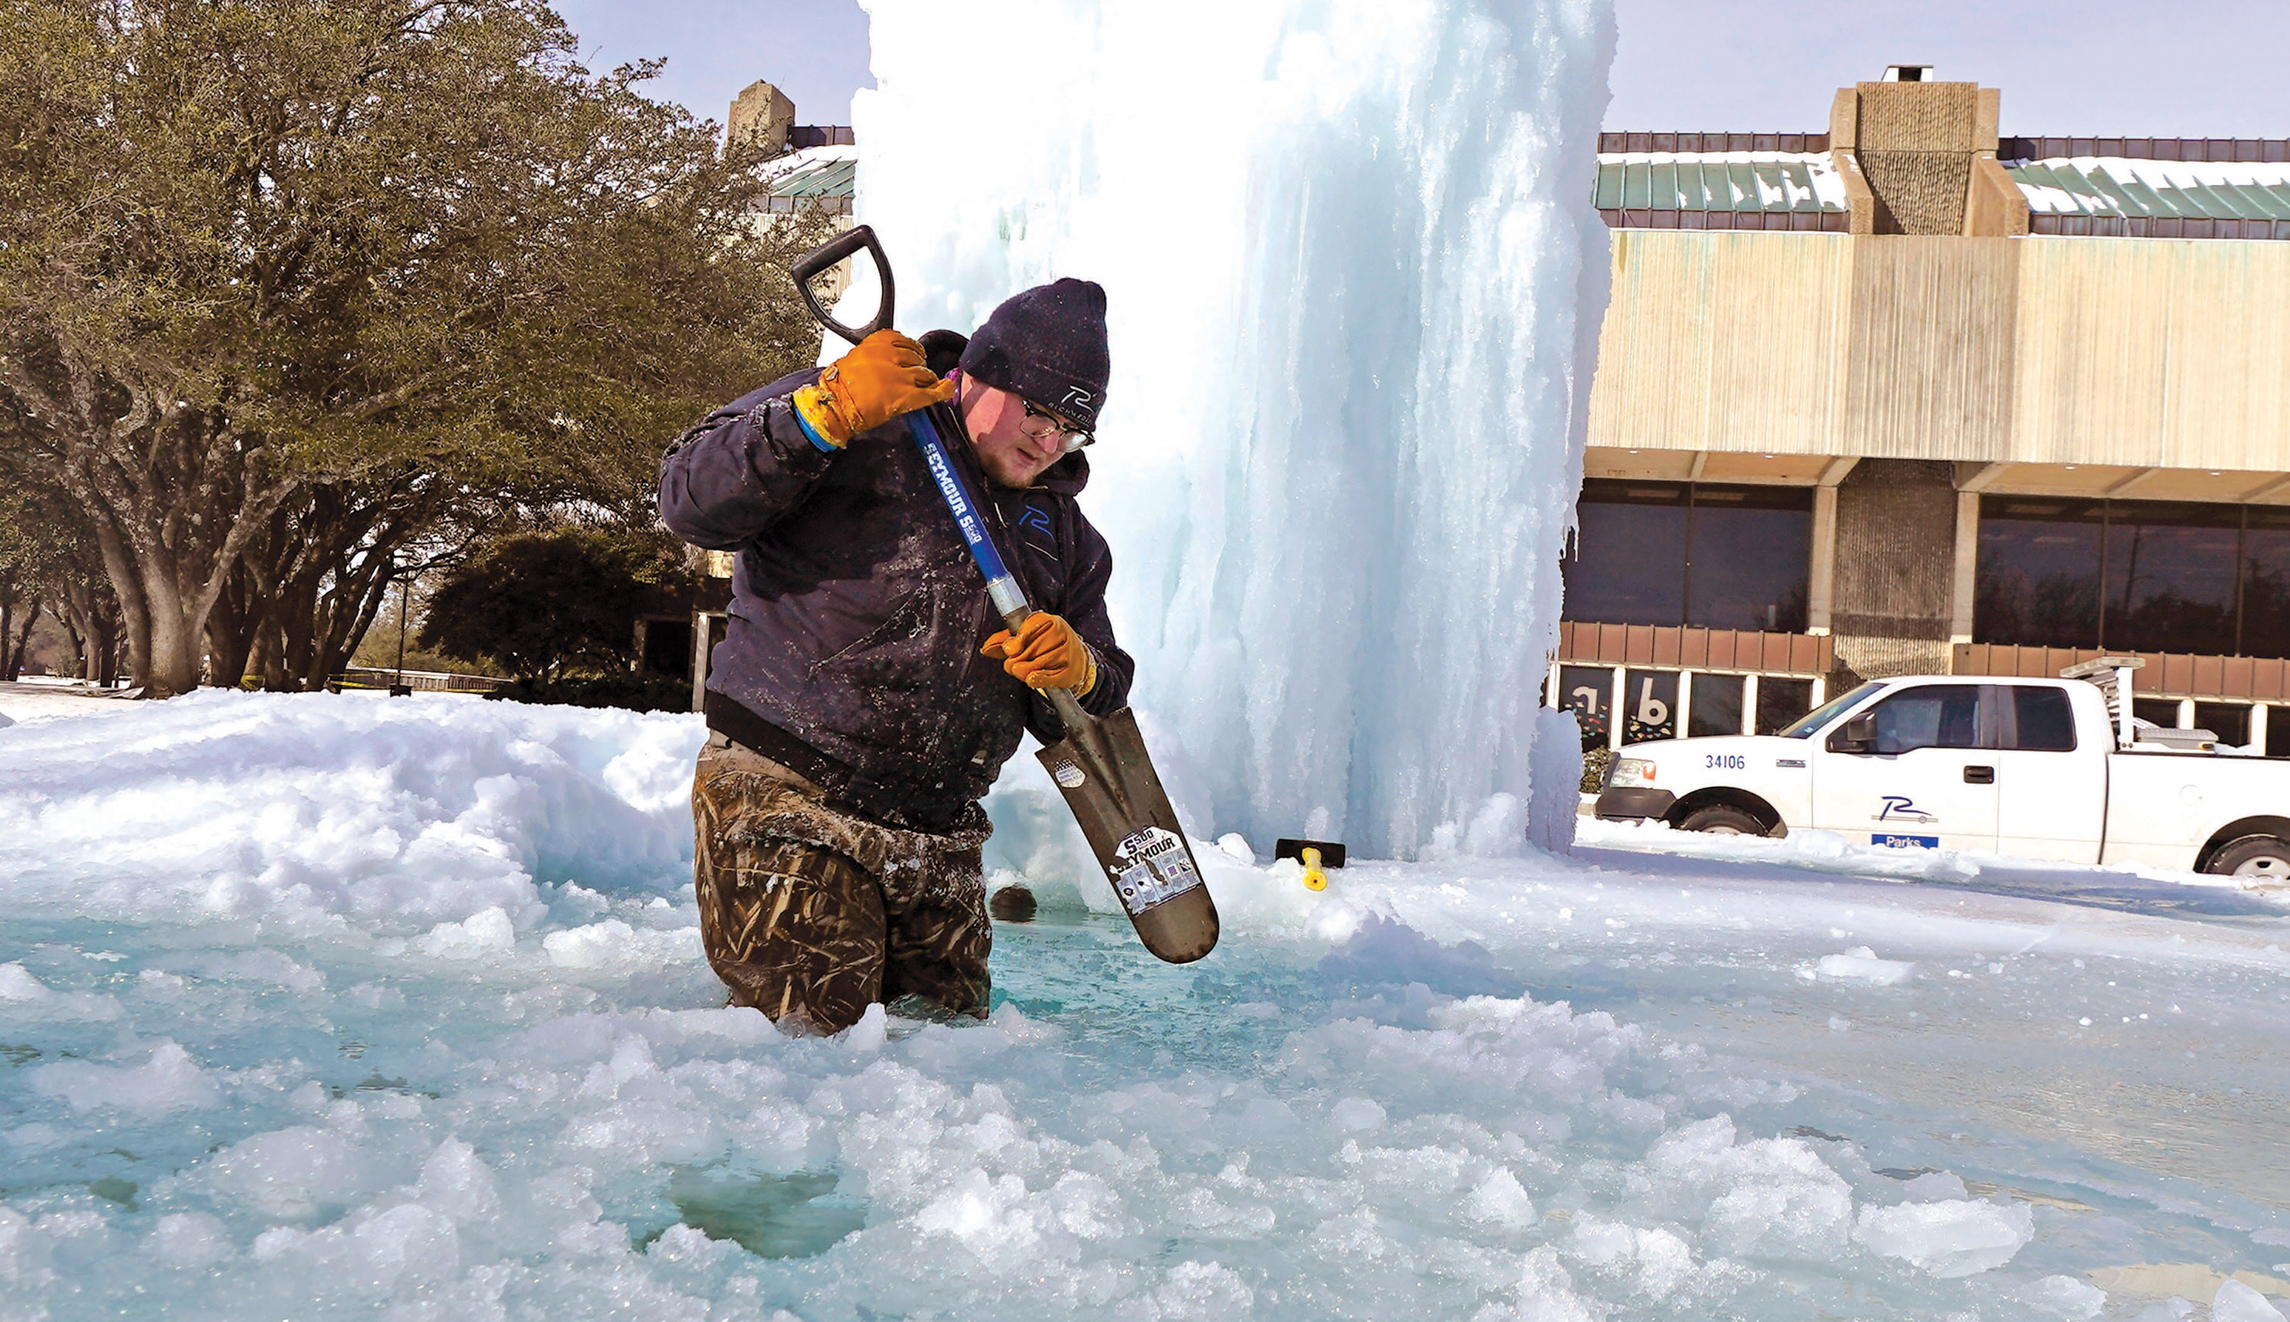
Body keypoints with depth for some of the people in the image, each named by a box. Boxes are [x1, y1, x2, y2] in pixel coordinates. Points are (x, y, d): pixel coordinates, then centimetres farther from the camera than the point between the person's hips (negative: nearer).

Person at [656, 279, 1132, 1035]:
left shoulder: (1061, 529, 16)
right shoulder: (847, 429, -3)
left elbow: (1084, 718, 14)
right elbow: (693, 504, -16)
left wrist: (1076, 673, -11)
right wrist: (829, 413, -26)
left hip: (937, 836, 7)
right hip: (786, 805, -6)